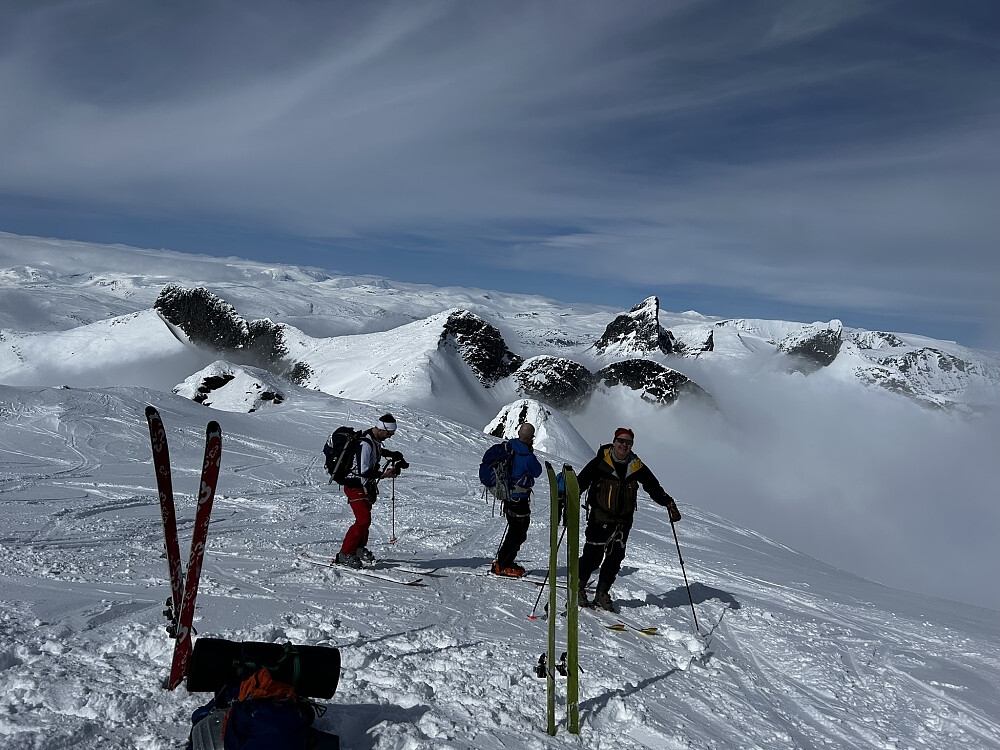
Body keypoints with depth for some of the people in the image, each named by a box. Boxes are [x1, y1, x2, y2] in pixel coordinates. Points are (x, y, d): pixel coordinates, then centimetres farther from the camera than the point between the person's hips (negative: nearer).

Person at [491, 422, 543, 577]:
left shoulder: (508, 447, -2)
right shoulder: (527, 457, -24)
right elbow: (537, 472, -5)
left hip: (508, 495, 8)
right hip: (520, 499, -8)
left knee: (515, 531, 21)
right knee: (518, 534, 3)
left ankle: (506, 561, 29)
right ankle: (501, 565, 7)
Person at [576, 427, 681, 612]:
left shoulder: (636, 467, 5)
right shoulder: (600, 462, -6)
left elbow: (654, 487, 11)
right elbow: (581, 481, -10)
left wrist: (669, 504, -1)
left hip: (623, 521, 4)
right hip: (600, 518, -4)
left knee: (615, 558, 6)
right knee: (593, 556, -5)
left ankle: (602, 594, 20)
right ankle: (578, 587, 17)